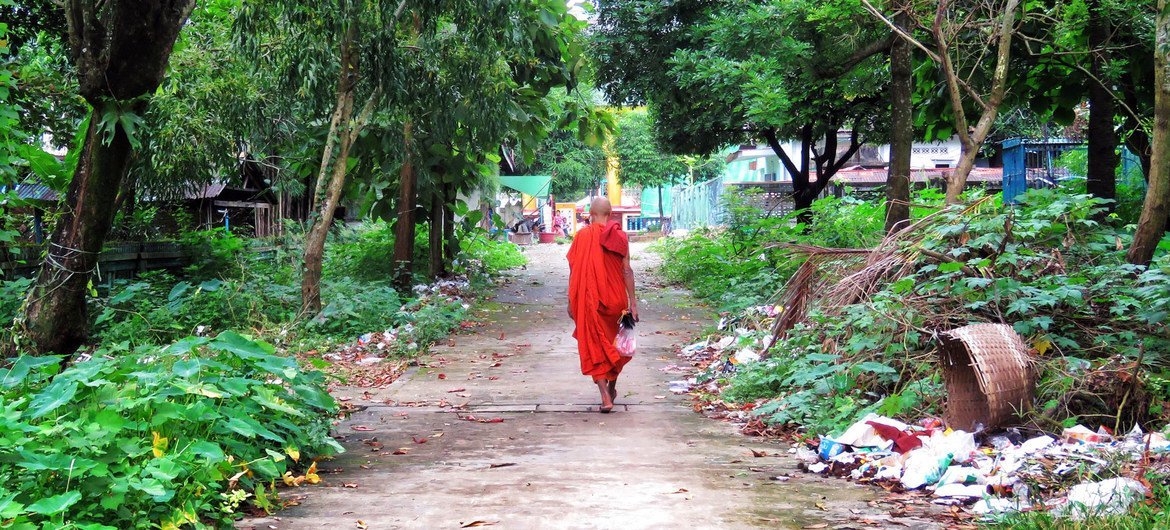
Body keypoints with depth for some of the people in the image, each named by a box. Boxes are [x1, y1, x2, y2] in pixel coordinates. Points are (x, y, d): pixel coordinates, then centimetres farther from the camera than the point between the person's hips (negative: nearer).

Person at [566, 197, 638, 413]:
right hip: (615, 299, 2)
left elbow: (573, 271, -5)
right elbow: (627, 271, -4)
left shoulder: (582, 235, -6)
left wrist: (571, 303, 3)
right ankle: (612, 388, 34)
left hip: (590, 300, -2)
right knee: (615, 343, 21)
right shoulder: (620, 236, -2)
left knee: (594, 348, 3)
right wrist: (632, 302, 0)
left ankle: (605, 396, -9)